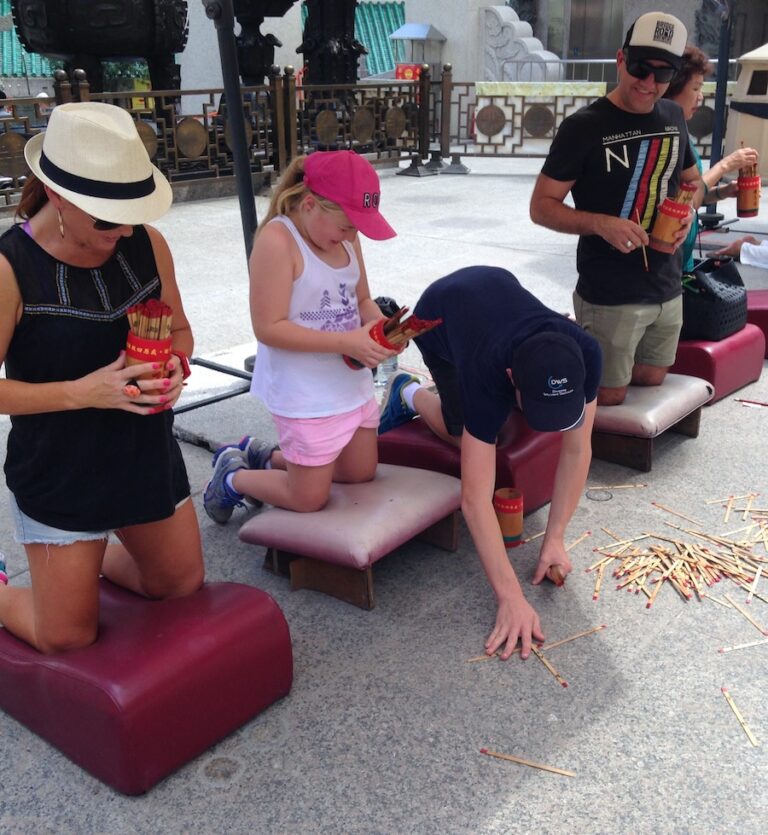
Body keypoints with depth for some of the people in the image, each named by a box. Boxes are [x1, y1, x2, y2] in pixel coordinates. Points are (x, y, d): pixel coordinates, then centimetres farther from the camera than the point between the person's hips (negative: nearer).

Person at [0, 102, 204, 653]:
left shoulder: (147, 243, -7)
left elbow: (180, 328, 7)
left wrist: (176, 366, -15)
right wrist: (83, 391, -28)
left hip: (149, 457, 5)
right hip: (59, 476, -5)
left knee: (183, 586, 22)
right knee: (69, 639, 8)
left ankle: (86, 557, 48)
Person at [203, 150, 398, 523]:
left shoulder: (344, 236, 1)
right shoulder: (277, 240, -22)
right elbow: (269, 328, -24)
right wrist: (346, 342, -28)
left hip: (353, 382, 8)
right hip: (305, 394, -8)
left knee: (361, 474, 20)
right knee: (309, 498, 4)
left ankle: (263, 457, 37)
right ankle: (233, 476, 31)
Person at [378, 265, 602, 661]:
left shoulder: (585, 354, -38)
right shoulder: (489, 376, -46)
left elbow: (577, 450, -28)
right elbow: (474, 499, -48)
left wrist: (554, 539, -31)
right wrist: (511, 599, -51)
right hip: (438, 313, -3)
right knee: (468, 433, -9)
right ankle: (410, 394, 15)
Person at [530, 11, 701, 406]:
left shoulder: (673, 117, 4)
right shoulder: (583, 126, -14)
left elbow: (690, 180, 20)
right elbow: (541, 206, -12)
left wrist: (687, 212, -4)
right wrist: (602, 223, -28)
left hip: (667, 288, 7)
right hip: (610, 296, -6)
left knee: (651, 380, 20)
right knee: (607, 396, 3)